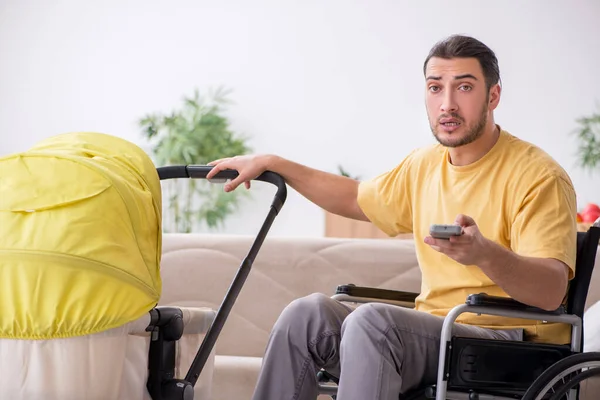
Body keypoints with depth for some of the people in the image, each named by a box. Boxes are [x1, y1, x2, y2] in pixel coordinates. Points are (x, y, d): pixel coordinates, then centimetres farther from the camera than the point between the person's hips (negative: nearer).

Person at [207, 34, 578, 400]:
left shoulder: (538, 177, -11)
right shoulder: (425, 164, 14)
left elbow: (551, 291, -24)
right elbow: (357, 198, 34)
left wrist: (485, 253, -43)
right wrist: (272, 164, 29)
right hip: (433, 334, 7)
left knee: (371, 321, -29)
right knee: (309, 312, -11)